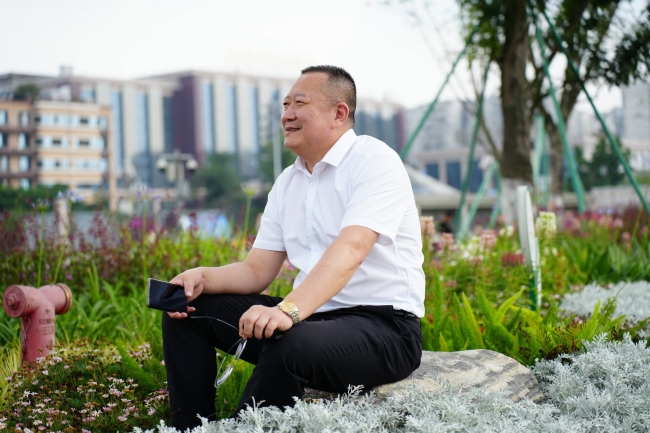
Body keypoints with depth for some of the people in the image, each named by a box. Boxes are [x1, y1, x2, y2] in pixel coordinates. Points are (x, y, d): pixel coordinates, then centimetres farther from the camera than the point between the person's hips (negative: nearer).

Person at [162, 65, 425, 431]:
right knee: (189, 311, 2)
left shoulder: (374, 160, -11)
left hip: (383, 323, -8)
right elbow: (257, 271, 11)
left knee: (291, 345, -38)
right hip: (312, 316, 8)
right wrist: (203, 277, -10)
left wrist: (290, 310, -41)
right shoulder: (288, 182, 13)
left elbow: (350, 249, -27)